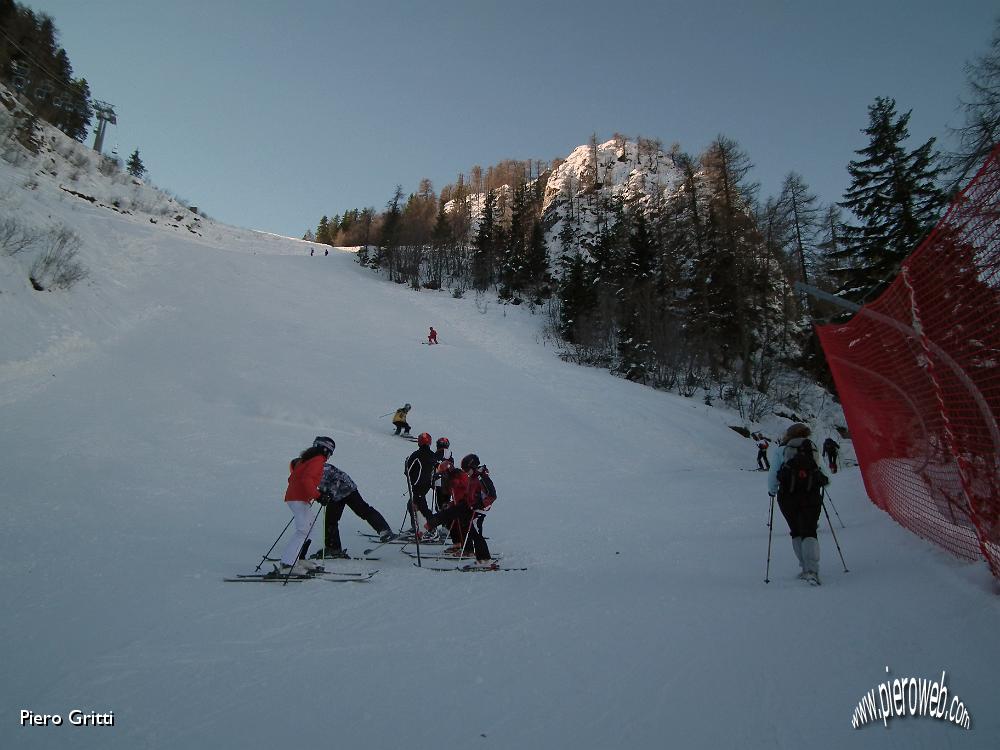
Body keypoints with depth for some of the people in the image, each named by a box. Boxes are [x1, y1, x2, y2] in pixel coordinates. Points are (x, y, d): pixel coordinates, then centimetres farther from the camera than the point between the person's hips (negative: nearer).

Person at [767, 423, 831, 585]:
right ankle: (812, 569, -19)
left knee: (796, 533, 12)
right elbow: (824, 474, 20)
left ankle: (806, 568, 7)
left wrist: (772, 491, 23)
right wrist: (824, 481, 43)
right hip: (811, 495, 1)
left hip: (788, 495, -1)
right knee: (809, 532, -2)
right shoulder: (814, 448, 17)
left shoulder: (783, 449, 10)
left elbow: (773, 475, 6)